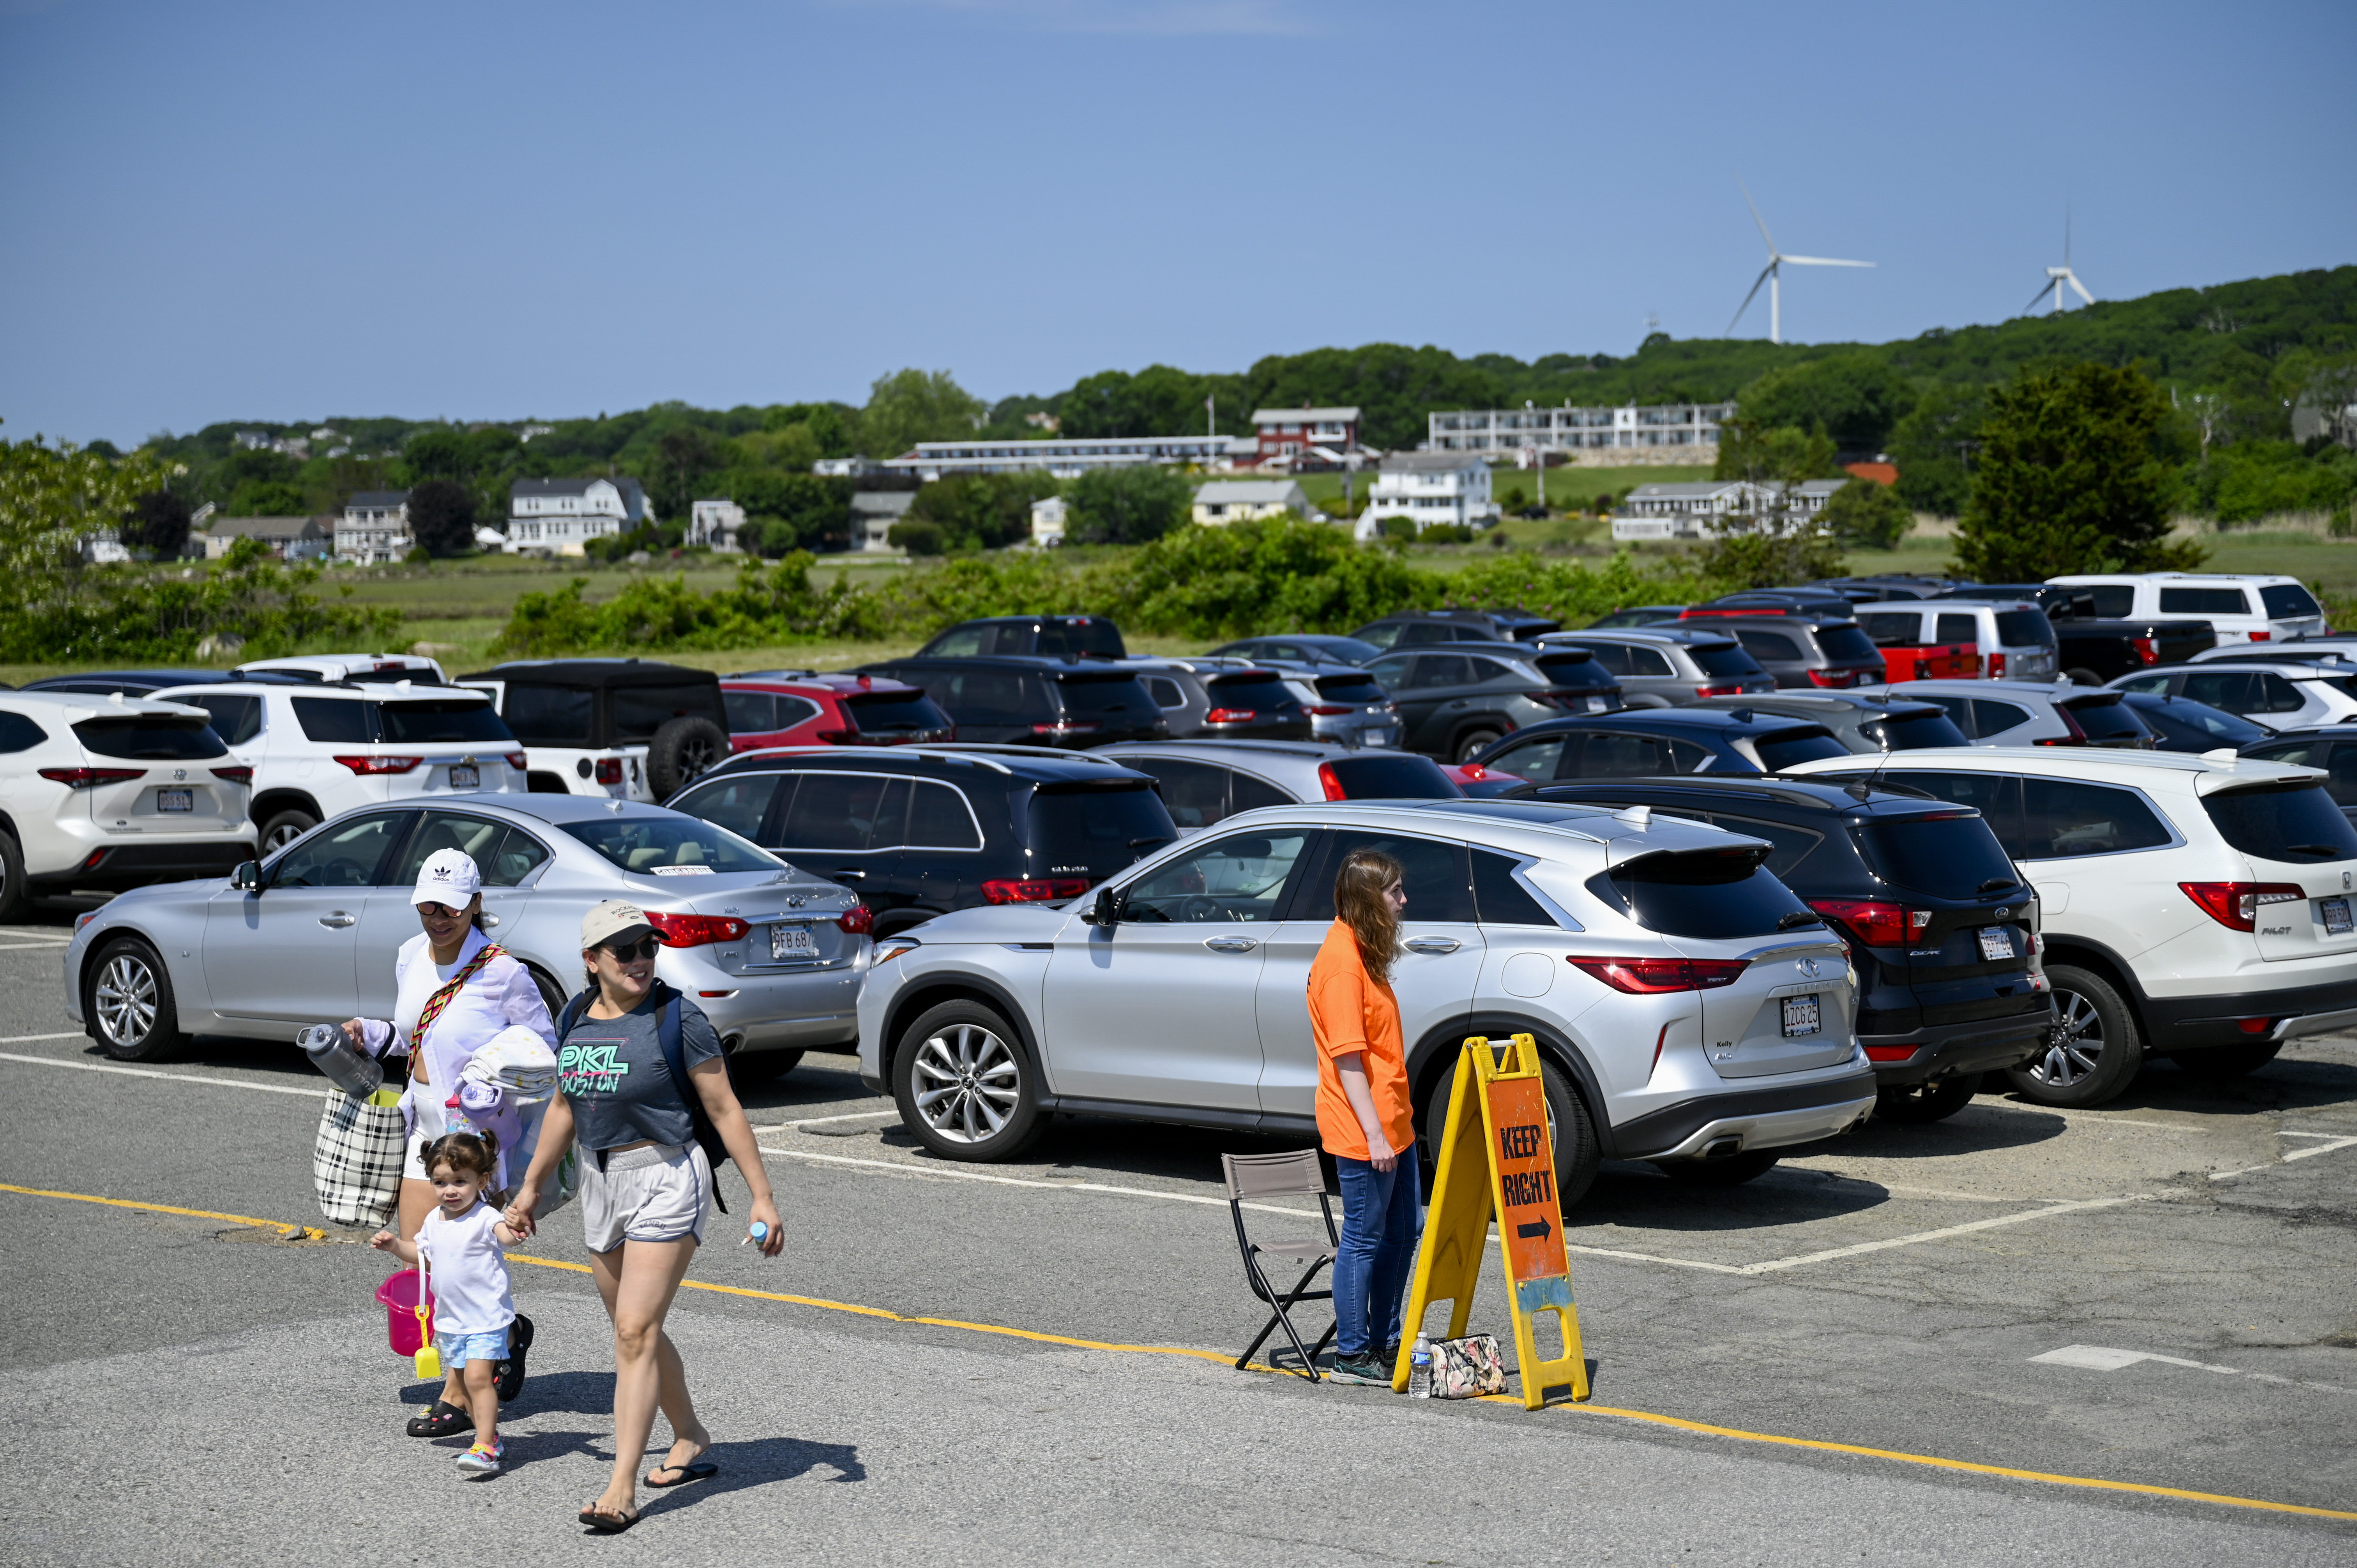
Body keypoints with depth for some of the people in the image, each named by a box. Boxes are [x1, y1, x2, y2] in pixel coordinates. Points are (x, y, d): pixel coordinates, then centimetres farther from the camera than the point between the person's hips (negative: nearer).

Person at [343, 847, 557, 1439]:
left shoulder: (501, 972, -15)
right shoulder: (411, 957, 6)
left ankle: (459, 1398, 5)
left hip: (480, 1128, -7)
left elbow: (544, 1046, -9)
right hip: (426, 1121, 7)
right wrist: (369, 1035, 4)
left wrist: (496, 1089, -23)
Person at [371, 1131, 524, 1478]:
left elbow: (504, 1234, -39)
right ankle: (490, 1438, 26)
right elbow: (422, 1253, 25)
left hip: (487, 1317, -8)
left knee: (478, 1377, -16)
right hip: (450, 1318, 8)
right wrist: (395, 1245, 10)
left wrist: (513, 1231, -61)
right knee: (462, 1382, 14)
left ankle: (485, 1448, -13)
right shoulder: (434, 1221, 7)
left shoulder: (484, 1218, -17)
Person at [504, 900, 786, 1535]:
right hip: (601, 1182, 7)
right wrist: (532, 1186, 22)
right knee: (634, 1331, 16)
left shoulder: (677, 1018, -11)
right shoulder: (577, 1018, 5)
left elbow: (724, 1109, -8)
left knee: (636, 1332, -12)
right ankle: (691, 1438, 36)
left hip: (666, 1179, -7)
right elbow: (564, 1107, 18)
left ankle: (622, 1487, -12)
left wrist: (762, 1196, -10)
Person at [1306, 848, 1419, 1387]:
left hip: (1392, 1124, 10)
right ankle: (1351, 1358, 8)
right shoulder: (1342, 962, -19)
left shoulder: (1362, 953, 13)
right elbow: (1347, 1057, -22)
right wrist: (1374, 1134, -22)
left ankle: (1385, 1343, 27)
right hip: (1363, 1130, -10)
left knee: (1401, 1232, 16)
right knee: (1364, 1237, -1)